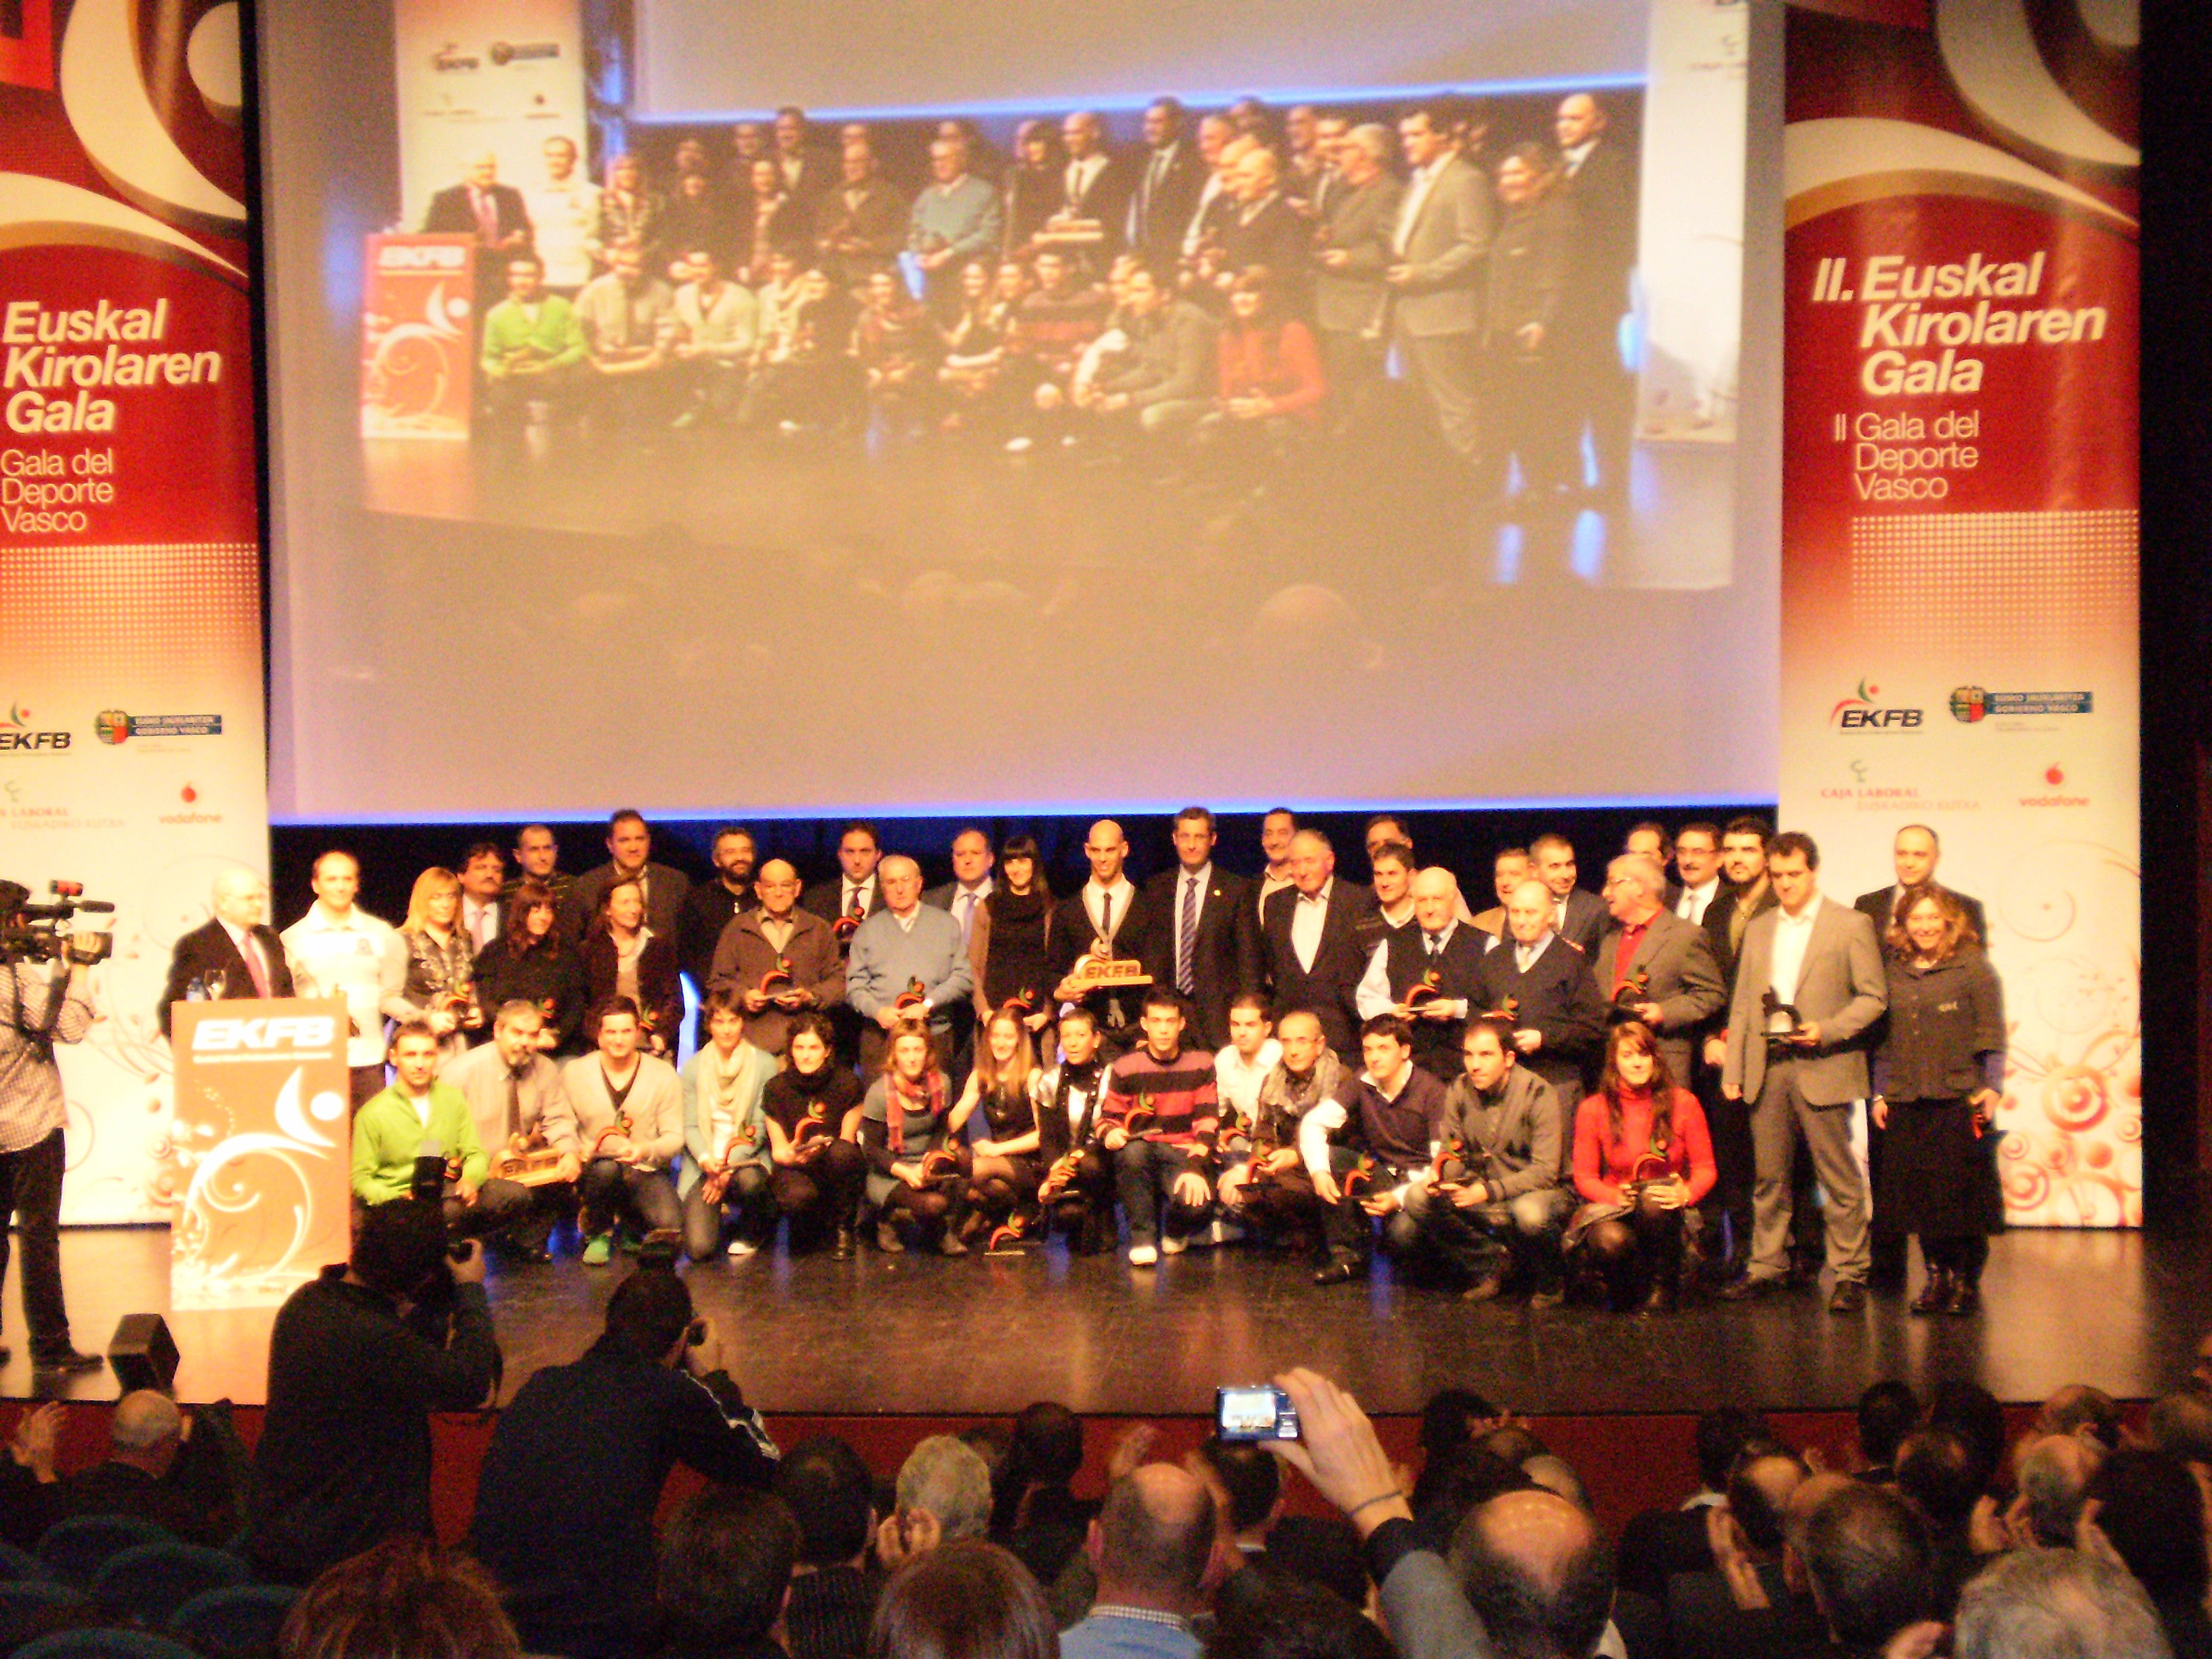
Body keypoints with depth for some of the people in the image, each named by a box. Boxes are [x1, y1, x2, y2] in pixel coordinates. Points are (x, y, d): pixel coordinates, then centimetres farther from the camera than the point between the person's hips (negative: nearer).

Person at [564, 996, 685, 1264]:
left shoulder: (663, 1074, 2)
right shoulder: (574, 1073, 3)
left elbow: (674, 1137, 1)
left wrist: (646, 1150, -19)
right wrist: (575, 1150, -14)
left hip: (646, 1172, 1)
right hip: (595, 1172, 0)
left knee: (670, 1226, -27)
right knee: (606, 1168, -38)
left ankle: (633, 1224, 12)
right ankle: (597, 1233, -5)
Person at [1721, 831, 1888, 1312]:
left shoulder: (1851, 925, 1)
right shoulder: (1758, 930, 16)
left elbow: (1874, 997, -1)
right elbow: (1742, 1004, 16)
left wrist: (1826, 1031, -14)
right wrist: (1733, 1069, 9)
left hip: (1822, 1069, -4)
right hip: (1767, 1068, 4)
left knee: (1838, 1178, -2)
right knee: (1769, 1176, 9)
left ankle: (1850, 1273, 5)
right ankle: (1767, 1266, 18)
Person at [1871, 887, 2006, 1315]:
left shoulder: (1973, 968, 0)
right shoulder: (1893, 972, 11)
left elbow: (1991, 1036, -3)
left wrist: (1992, 1087, -12)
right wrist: (1879, 1093, 10)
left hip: (1959, 1101, -4)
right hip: (1905, 1103, 4)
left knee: (1963, 1194, -1)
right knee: (1920, 1194, 4)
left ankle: (1966, 1280, 10)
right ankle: (1936, 1276, 15)